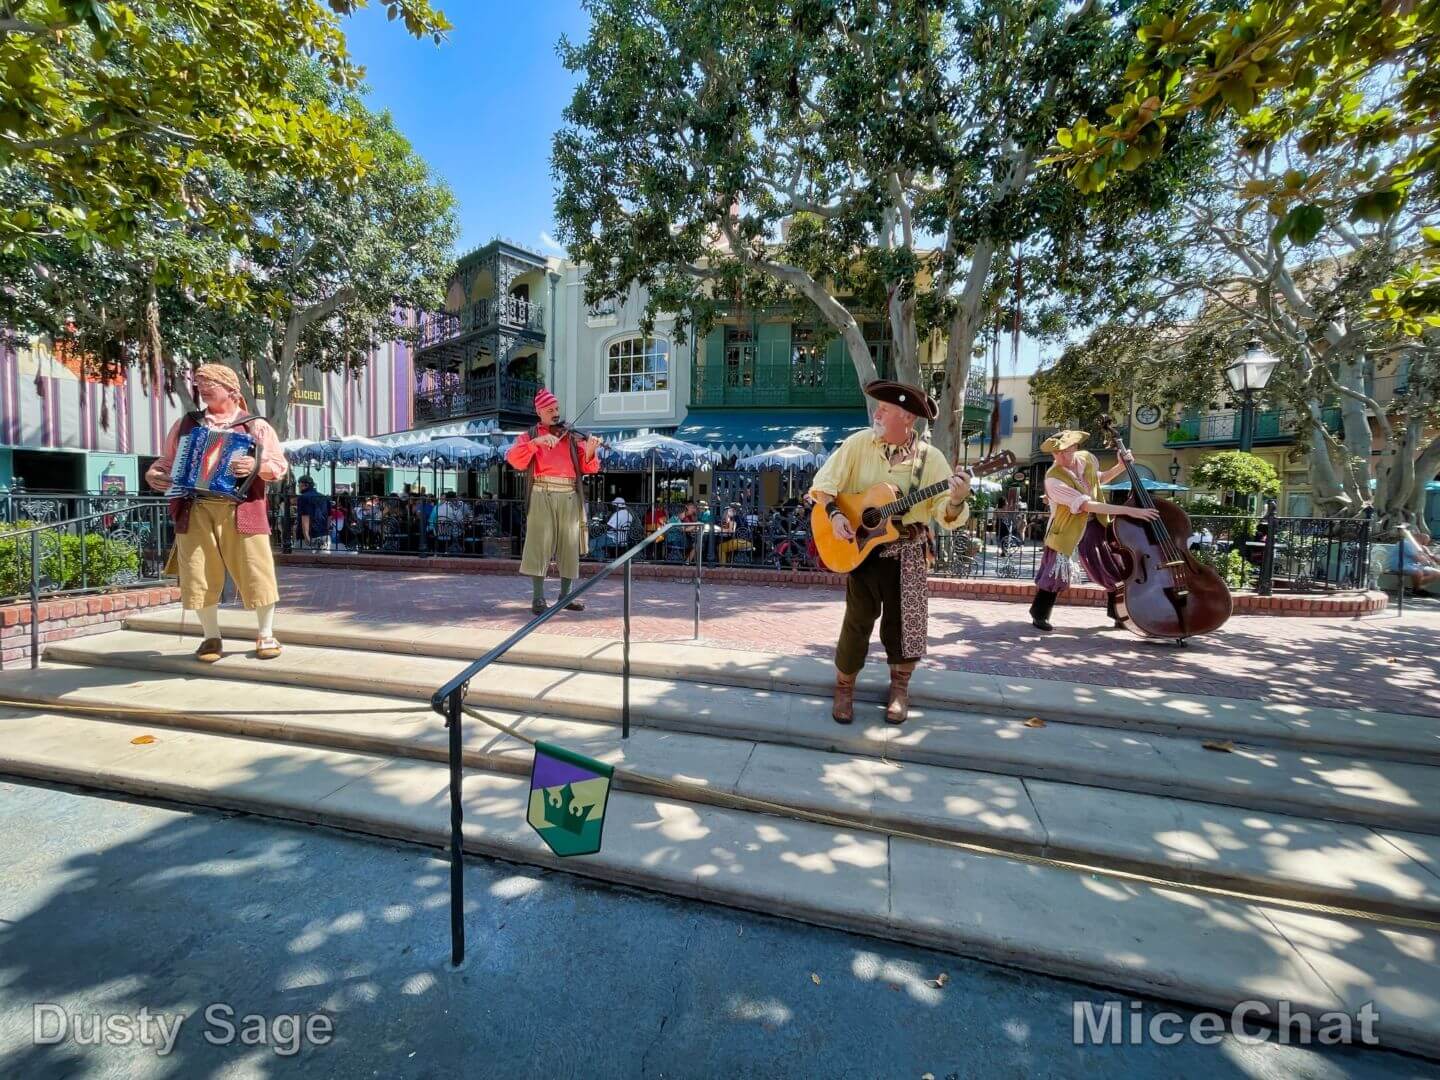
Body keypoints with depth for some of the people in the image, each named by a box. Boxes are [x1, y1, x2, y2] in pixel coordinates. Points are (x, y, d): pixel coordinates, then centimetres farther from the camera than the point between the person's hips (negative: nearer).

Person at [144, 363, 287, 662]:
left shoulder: (255, 426, 8)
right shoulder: (185, 424, 19)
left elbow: (280, 465, 1)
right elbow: (167, 461, 24)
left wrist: (256, 466, -18)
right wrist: (152, 475, 4)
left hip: (241, 511, -3)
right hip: (194, 511, 3)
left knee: (255, 572, -4)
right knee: (201, 576, 4)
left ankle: (265, 634, 10)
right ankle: (211, 638, 18)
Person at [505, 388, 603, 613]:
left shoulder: (573, 437, 15)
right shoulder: (529, 436, 12)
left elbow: (586, 468, 5)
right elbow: (514, 460, -7)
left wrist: (590, 453, -16)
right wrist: (536, 442, -18)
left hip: (569, 497, 2)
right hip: (543, 495, -2)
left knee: (569, 545, 5)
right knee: (540, 543, -5)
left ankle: (565, 595, 17)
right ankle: (539, 597, 2)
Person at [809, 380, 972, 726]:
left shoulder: (930, 458, -7)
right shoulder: (859, 443, -4)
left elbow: (948, 516, -9)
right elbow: (823, 482, -2)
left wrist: (957, 500, -31)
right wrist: (834, 514, -17)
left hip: (907, 553, 0)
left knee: (902, 620, 7)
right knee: (858, 620, 4)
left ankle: (899, 688, 31)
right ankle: (844, 687, 23)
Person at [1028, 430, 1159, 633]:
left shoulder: (1087, 458, -4)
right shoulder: (1054, 479, -26)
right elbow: (1087, 505, -32)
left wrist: (1121, 466, 3)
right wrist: (1129, 511, -34)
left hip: (1095, 524, 6)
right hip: (1067, 529, -6)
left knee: (1115, 571, 11)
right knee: (1057, 572, -8)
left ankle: (1119, 614, 30)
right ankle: (1039, 615, 10)